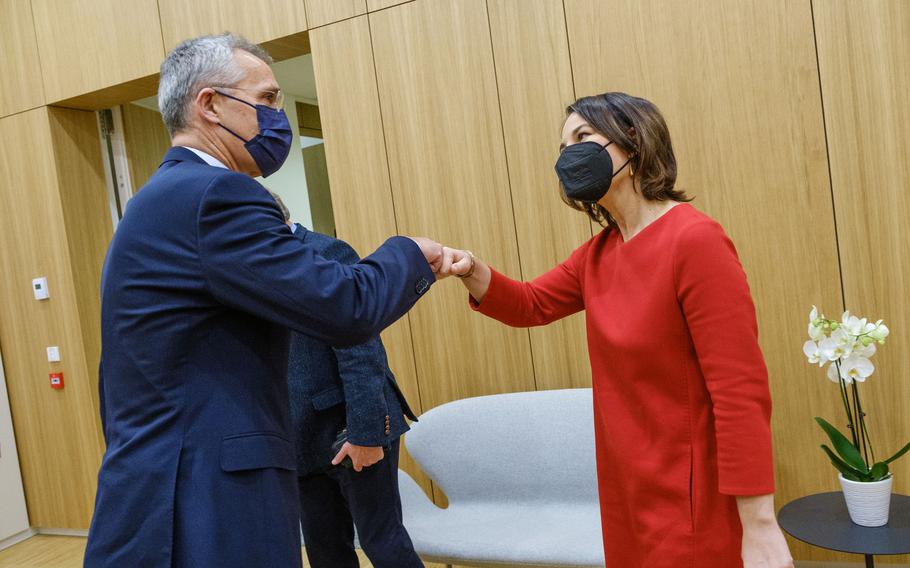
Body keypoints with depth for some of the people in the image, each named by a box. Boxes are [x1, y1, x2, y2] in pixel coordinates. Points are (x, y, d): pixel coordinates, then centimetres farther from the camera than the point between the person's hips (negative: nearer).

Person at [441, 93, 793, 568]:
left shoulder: (694, 240, -20)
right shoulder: (598, 253, 5)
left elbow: (741, 390, -22)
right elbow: (532, 305, 13)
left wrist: (759, 525, -21)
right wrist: (473, 273, -8)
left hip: (690, 498, -7)